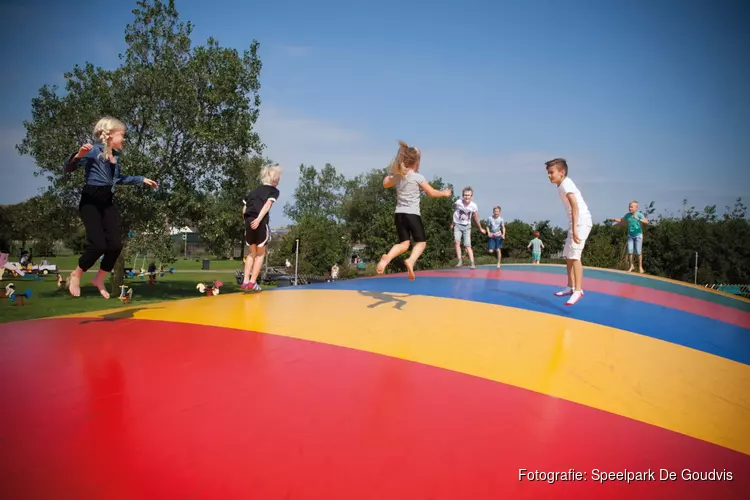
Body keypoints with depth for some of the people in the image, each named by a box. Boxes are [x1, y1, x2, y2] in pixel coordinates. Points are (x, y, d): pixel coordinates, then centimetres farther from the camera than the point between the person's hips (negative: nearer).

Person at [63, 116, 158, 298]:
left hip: (108, 202, 7)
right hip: (90, 201, -7)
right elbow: (68, 168, -17)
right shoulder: (94, 150, -11)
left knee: (115, 245, -1)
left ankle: (99, 279, 19)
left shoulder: (115, 155, 12)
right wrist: (79, 155, -36)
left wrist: (142, 179, 30)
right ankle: (76, 275, 13)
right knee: (98, 244, -13)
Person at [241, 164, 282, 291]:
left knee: (251, 254, 18)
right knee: (260, 254, 10)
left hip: (249, 222, 5)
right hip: (261, 223, -5)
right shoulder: (274, 190, 6)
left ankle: (245, 281, 11)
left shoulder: (255, 190, 22)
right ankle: (252, 282, 5)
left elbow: (244, 208, 17)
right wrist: (259, 219, -23)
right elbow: (268, 204, -13)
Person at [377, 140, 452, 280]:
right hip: (412, 214, -5)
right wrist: (444, 193, 18)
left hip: (399, 214, 5)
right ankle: (411, 261, -20)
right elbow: (432, 193, 1)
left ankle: (387, 258, -18)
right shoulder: (418, 177, -6)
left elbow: (385, 184, 28)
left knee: (403, 244, 11)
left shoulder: (397, 176, 8)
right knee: (421, 242, 9)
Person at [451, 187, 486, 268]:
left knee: (468, 245, -8)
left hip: (467, 226, 0)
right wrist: (453, 223, 15)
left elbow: (476, 218, 2)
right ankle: (460, 261, -19)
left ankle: (472, 263, -7)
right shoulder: (458, 203, -17)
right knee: (457, 242, -21)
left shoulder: (473, 206, -14)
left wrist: (480, 228, 12)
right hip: (457, 225, 0)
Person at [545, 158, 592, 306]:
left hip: (581, 222, -11)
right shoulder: (562, 185, 14)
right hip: (576, 222, 11)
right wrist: (573, 228, 18)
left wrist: (574, 229, -33)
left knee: (574, 256, -15)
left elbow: (575, 206, -26)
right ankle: (571, 287, 24)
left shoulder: (566, 184, -15)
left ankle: (578, 290, -15)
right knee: (568, 256, 15)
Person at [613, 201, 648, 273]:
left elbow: (646, 221, -30)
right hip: (630, 235, 3)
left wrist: (638, 219, -44)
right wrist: (617, 220, -3)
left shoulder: (639, 215, -15)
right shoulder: (627, 215, -2)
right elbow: (622, 221, 16)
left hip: (638, 235, -3)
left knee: (638, 252, -2)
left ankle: (640, 267, 12)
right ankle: (631, 266, 15)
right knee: (630, 251, 0)